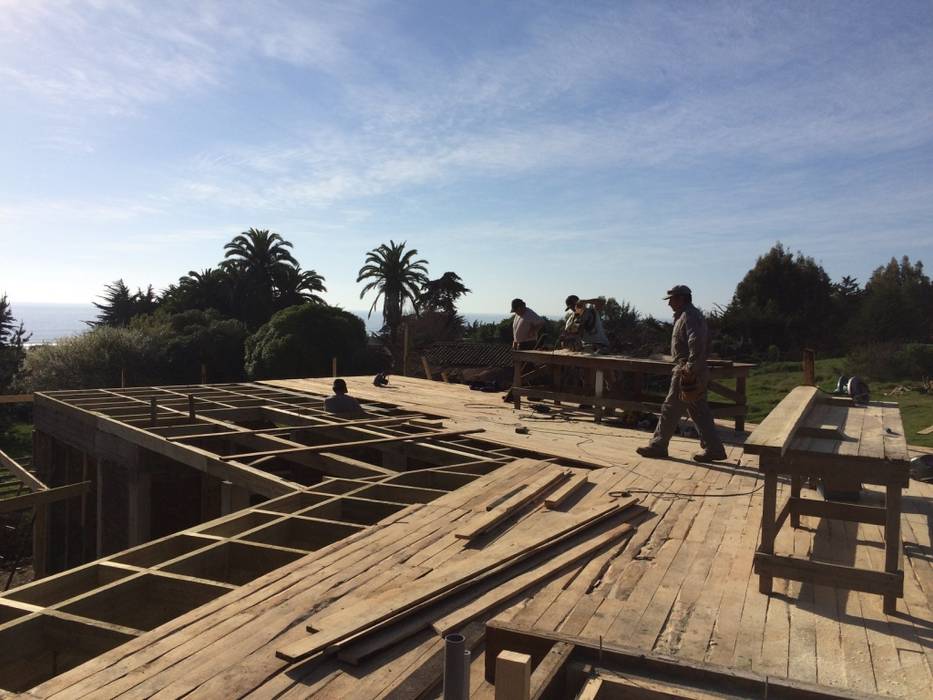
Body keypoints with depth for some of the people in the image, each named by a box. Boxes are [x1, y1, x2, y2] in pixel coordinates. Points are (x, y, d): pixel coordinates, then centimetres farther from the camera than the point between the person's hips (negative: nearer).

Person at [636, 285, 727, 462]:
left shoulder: (688, 316, -13)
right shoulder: (694, 315, 19)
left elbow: (696, 343, -27)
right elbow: (705, 345, 22)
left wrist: (690, 369, -27)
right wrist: (694, 367, 18)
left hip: (686, 372, -10)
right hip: (697, 373, 10)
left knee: (670, 409, -1)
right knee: (699, 412, 12)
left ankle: (658, 446, 7)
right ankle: (714, 448, 14)